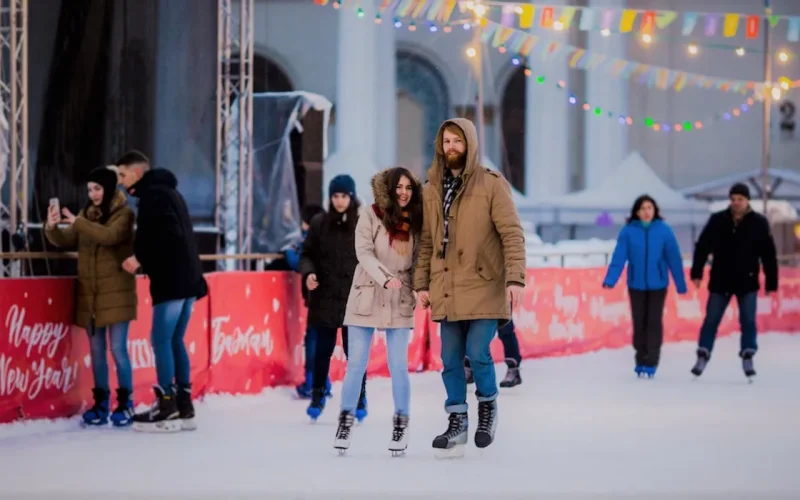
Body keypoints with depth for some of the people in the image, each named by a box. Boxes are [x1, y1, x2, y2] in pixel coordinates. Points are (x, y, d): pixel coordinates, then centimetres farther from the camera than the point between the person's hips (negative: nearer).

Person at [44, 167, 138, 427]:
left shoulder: (124, 214, -4)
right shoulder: (86, 215, 11)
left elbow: (110, 236, -23)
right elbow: (63, 240, 4)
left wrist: (77, 222, -25)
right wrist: (51, 227, -17)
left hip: (116, 292, -5)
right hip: (89, 293, 5)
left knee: (118, 348, -6)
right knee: (96, 350, 7)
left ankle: (125, 403, 2)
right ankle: (100, 403, 11)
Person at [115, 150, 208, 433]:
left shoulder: (153, 194, -8)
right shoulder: (167, 192, 22)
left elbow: (167, 233, -20)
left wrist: (140, 258, -15)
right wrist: (143, 259, 15)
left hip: (172, 280, -10)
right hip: (186, 278, 10)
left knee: (161, 340, -7)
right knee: (175, 341, 11)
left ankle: (167, 411, -8)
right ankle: (184, 408, 10)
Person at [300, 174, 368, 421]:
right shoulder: (319, 223, 4)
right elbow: (307, 254, 9)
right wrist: (308, 273, -11)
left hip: (355, 299, -2)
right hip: (325, 298, 2)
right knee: (323, 350, 7)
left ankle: (359, 400, 12)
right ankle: (317, 397, 21)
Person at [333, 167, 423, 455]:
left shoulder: (414, 221, 4)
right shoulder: (371, 216, -5)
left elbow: (418, 260, 9)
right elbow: (364, 252, -13)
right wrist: (385, 278, -26)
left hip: (399, 303, 2)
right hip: (366, 299, -2)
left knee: (398, 366, -2)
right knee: (356, 365, 1)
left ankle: (400, 426, 9)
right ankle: (345, 422, 14)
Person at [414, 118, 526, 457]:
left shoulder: (491, 185, -5)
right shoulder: (431, 190, 10)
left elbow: (512, 235, -8)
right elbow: (426, 241, 14)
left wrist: (515, 279, -16)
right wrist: (421, 284, 8)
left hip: (483, 287, -5)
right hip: (446, 290, 5)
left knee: (478, 353, -11)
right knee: (450, 359, 6)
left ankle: (487, 404, 15)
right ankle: (457, 423, 16)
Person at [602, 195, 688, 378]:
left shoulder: (664, 230, -6)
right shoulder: (628, 231, -6)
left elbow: (674, 258, -2)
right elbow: (618, 257, -10)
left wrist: (680, 284, -1)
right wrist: (610, 279, -22)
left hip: (657, 284, -1)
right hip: (636, 285, 1)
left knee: (654, 322, -2)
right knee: (639, 322, 8)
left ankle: (651, 363, 2)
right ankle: (641, 361, 19)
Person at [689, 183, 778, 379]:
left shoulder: (759, 223, -5)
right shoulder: (717, 220, -3)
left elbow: (769, 255, -2)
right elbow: (703, 247, 1)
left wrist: (771, 283, -4)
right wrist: (697, 272, -7)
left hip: (747, 282, -1)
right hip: (720, 281, 1)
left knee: (748, 321, -3)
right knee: (711, 320, 3)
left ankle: (748, 358, 7)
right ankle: (702, 357, 11)